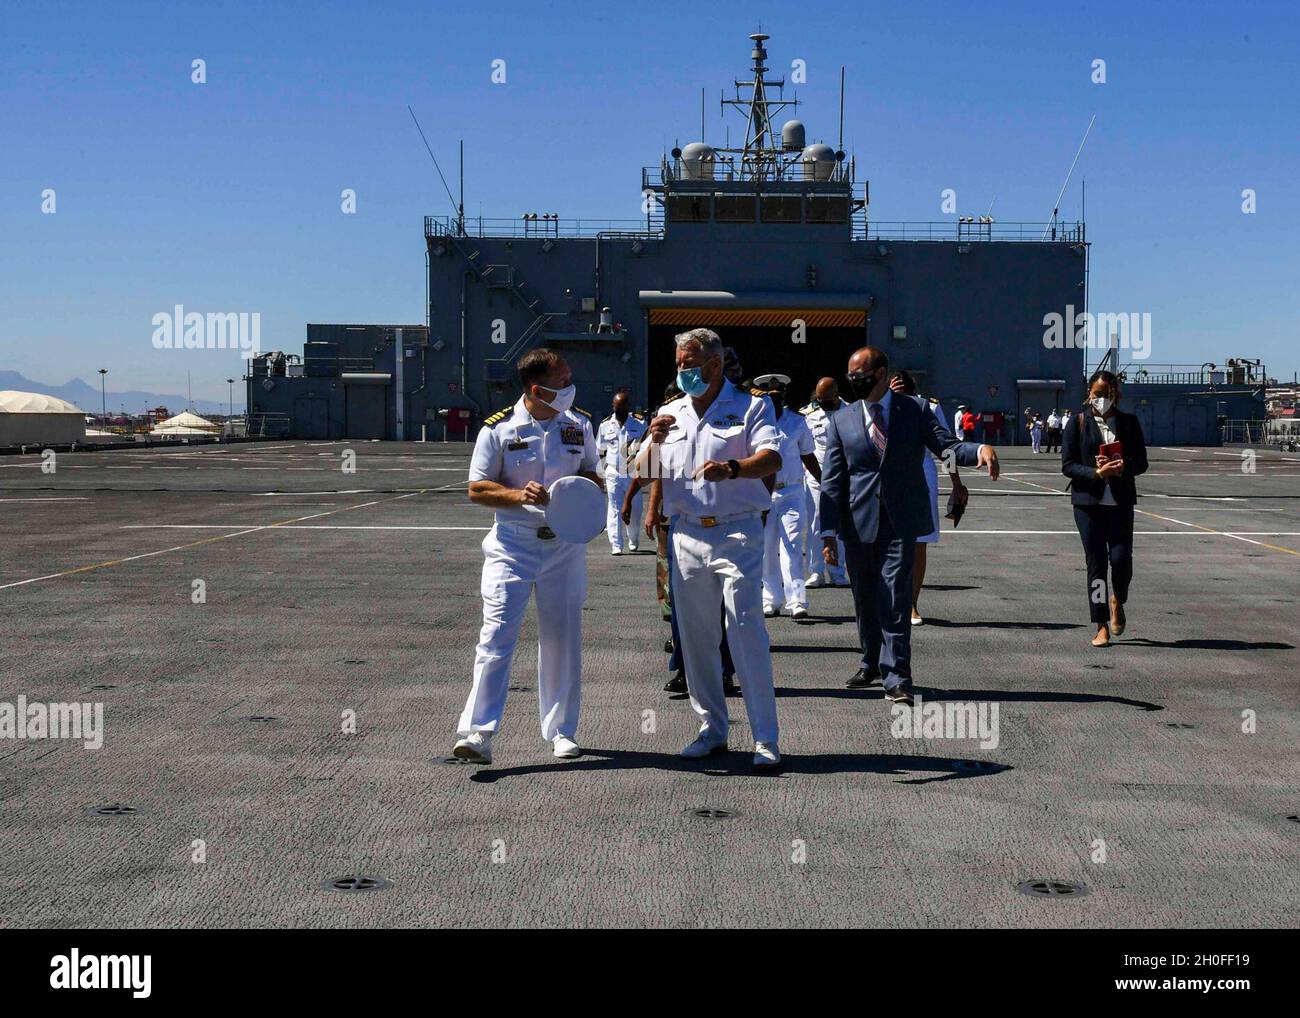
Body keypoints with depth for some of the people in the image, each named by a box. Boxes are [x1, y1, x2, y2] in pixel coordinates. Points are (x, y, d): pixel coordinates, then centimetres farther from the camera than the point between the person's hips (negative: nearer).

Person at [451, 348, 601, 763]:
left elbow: (592, 477, 18)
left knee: (562, 639, 9)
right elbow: (476, 489, -3)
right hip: (512, 545, -3)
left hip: (564, 545, 3)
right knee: (496, 635, -11)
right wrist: (519, 495, -19)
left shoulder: (579, 425, 6)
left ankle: (560, 730, 22)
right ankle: (477, 732, -11)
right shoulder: (498, 429, -5)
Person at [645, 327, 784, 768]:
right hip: (687, 535, 5)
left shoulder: (750, 406, 1)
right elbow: (652, 475, 18)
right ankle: (712, 729, 20)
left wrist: (731, 468, -35)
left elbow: (772, 459, -15)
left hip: (737, 534, -5)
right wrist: (653, 442, -2)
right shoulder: (669, 414, 16)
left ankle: (765, 739, -7)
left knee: (746, 630, -11)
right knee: (695, 636, 8)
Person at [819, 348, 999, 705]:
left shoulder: (914, 412, 4)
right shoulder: (841, 420, 7)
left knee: (895, 600, -9)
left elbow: (947, 446, -2)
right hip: (858, 524, 2)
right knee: (865, 599, 13)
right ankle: (871, 664, 33)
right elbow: (832, 480, 3)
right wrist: (829, 531, -4)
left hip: (901, 523, -2)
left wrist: (980, 450, -25)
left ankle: (896, 678, -6)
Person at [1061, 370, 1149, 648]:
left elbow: (1141, 463, 7)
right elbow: (1067, 465, -1)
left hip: (1120, 500, 1)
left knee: (1121, 558, -8)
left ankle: (1117, 601, 26)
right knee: (1096, 563, 1)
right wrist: (1096, 473, -17)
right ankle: (1102, 627, 9)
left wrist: (1122, 468, -14)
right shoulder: (1077, 423, 2)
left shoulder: (1129, 422, 7)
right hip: (1088, 500, -1)